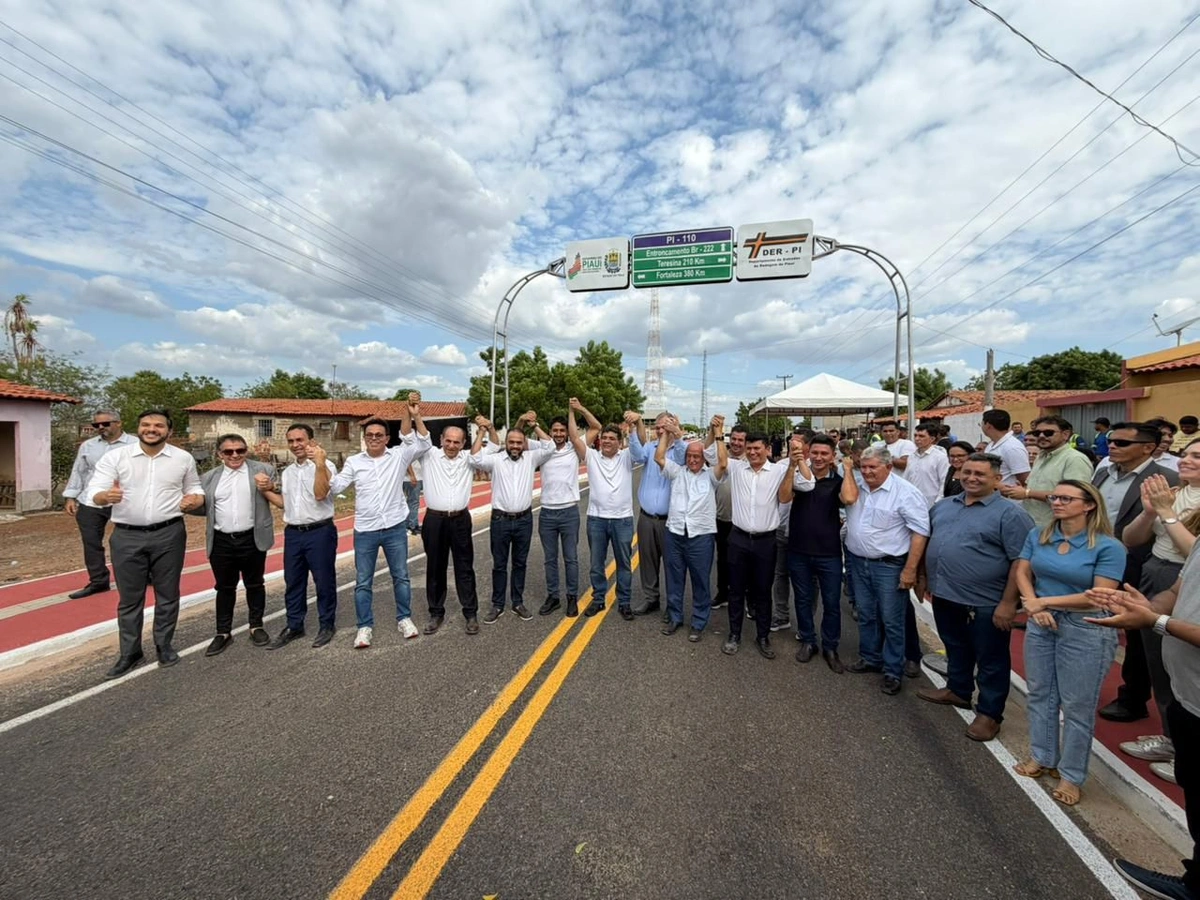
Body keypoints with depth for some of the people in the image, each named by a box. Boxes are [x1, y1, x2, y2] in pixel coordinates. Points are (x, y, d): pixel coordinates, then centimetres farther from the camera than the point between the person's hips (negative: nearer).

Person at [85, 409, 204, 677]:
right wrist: (106, 496, -31)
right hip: (127, 536, 0)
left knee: (167, 594, 10)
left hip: (169, 534, 0)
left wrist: (195, 499, -10)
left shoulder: (183, 458, 3)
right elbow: (94, 492, -7)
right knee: (129, 597, 9)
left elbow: (194, 487, 14)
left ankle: (164, 645, 25)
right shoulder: (114, 457, -2)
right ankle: (130, 653, 24)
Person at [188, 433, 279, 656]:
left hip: (252, 540, -2)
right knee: (224, 588, 13)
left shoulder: (263, 470, -1)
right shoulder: (209, 477, 8)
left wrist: (269, 487, -16)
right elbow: (202, 507, 10)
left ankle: (256, 626, 25)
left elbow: (280, 495, 3)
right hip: (221, 542, 3)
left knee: (255, 585, 11)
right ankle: (223, 632, 25)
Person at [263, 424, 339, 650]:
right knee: (293, 582, 15)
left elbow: (320, 494, -23)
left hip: (320, 532, -6)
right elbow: (284, 503, 19)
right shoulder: (287, 472, 14)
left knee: (324, 581, 4)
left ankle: (327, 625, 19)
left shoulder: (325, 466, -8)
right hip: (293, 533, 7)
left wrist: (319, 464, -28)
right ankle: (294, 626, 29)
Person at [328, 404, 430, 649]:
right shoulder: (354, 462, 3)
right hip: (365, 531, 1)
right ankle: (364, 626, 22)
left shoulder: (399, 456, -1)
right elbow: (335, 487, 1)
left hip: (396, 528, -1)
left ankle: (404, 619, 27)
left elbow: (424, 444, -12)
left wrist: (415, 417, -21)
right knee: (363, 582, 8)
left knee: (401, 576, 11)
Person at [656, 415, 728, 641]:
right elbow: (658, 458, -2)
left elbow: (723, 463, -13)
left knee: (700, 581, 8)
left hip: (701, 536, -2)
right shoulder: (676, 472, 9)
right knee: (674, 579, 13)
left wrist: (718, 434, -13)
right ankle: (674, 617, 30)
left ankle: (698, 623, 23)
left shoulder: (710, 476, 5)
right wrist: (666, 433, -3)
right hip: (675, 533, 2)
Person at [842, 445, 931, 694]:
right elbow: (848, 498, -19)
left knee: (892, 620, 6)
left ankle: (893, 671, 21)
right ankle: (870, 657, 36)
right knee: (866, 615, 18)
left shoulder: (905, 492, -13)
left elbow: (920, 532, -15)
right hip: (858, 562, 6)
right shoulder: (857, 486, 4)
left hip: (889, 566, -5)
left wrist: (910, 569, -17)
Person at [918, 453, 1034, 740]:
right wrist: (924, 578, 15)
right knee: (956, 650, 23)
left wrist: (1008, 602, -17)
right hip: (944, 596, 6)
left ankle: (989, 713, 25)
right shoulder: (943, 506, 7)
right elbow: (929, 542, 16)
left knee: (990, 661, 11)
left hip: (985, 603, -6)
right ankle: (958, 690, 41)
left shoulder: (1010, 514, -12)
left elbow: (1021, 561, -15)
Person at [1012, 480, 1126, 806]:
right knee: (1039, 694, 16)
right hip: (1041, 624, 5)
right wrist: (1033, 605, -13)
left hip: (1086, 631, -5)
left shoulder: (1108, 546, -13)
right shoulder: (1038, 535, 2)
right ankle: (1042, 757, 34)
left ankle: (1071, 775, 26)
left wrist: (1046, 601, -15)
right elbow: (1022, 572, 2)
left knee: (1076, 705, 9)